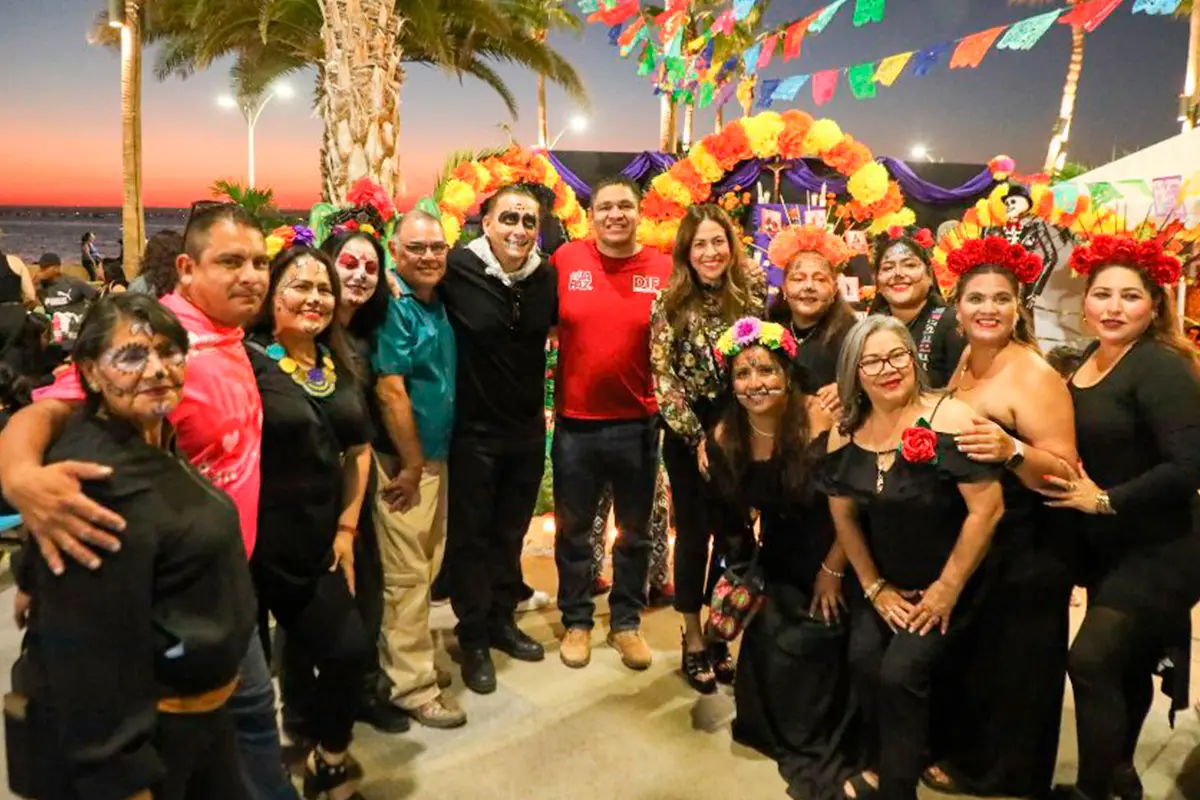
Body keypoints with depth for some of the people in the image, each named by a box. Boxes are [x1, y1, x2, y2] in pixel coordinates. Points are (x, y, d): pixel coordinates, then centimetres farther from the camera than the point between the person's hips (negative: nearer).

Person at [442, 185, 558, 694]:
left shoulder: (546, 276, 1)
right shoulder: (458, 268, -15)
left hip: (528, 427, 5)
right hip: (474, 429, -5)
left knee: (511, 531, 18)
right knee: (470, 533, 8)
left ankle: (502, 620, 36)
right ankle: (473, 639, 24)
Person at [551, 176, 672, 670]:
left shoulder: (663, 270, -4)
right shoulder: (566, 260, -4)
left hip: (638, 422, 0)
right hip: (575, 421, 0)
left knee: (635, 531, 14)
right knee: (573, 529, 12)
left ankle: (626, 622, 32)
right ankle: (576, 621, 31)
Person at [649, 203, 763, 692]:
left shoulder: (752, 296, 1)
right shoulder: (670, 304, -6)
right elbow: (663, 378, -9)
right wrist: (698, 438, -13)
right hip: (689, 434, -2)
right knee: (694, 533, 6)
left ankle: (720, 635, 25)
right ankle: (693, 641, 19)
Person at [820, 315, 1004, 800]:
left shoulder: (948, 420, -21)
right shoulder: (844, 434, -4)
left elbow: (987, 509, -21)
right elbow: (844, 516, 6)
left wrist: (947, 588, -16)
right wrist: (874, 587, 2)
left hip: (945, 584, -4)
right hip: (886, 582, 4)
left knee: (900, 671, -17)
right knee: (863, 658, -13)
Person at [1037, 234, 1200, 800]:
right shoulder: (1084, 362, 5)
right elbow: (1075, 448, 12)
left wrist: (1106, 500, -20)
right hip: (1108, 546, 8)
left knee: (1091, 660, -11)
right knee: (1126, 664, 20)